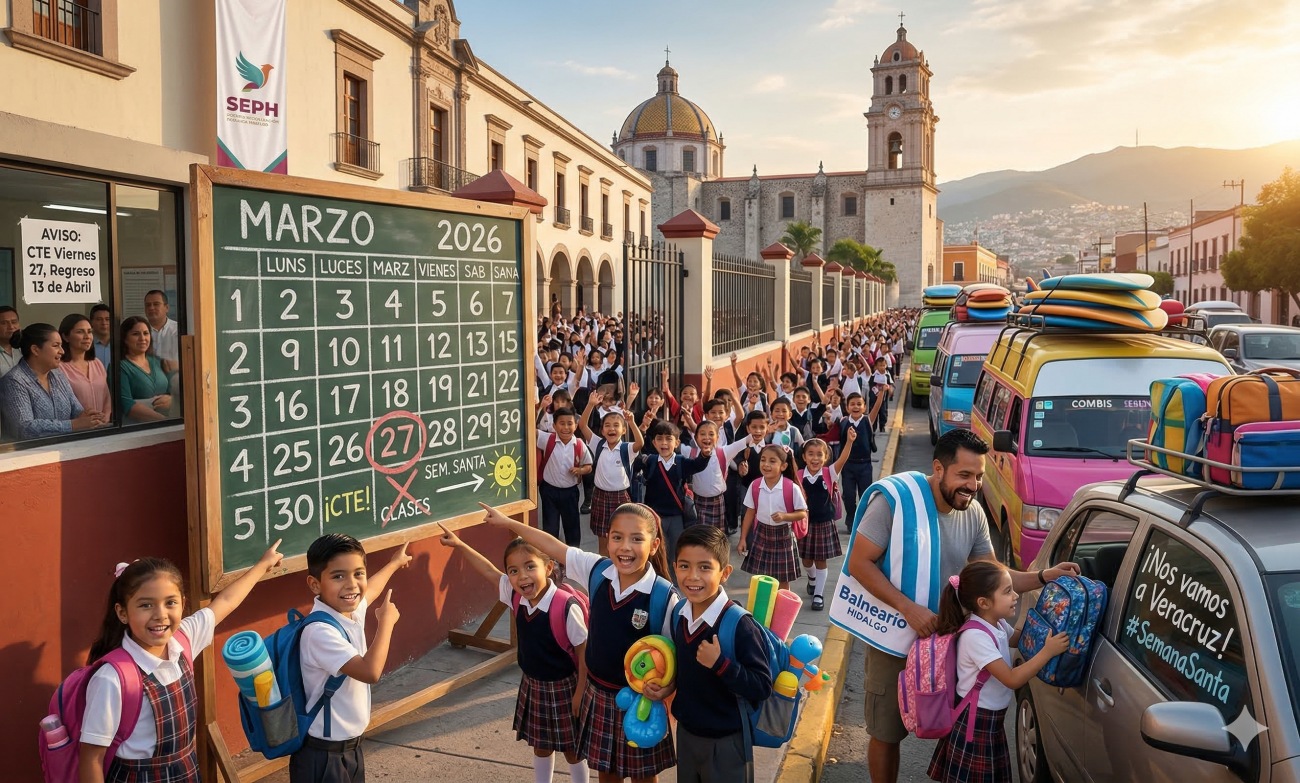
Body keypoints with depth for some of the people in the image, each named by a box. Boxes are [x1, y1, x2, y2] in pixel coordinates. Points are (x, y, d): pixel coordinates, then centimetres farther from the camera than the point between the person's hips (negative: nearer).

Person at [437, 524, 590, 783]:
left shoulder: (566, 606, -29)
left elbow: (584, 650, -20)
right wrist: (460, 545, 5)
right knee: (540, 746, 22)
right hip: (532, 685, 6)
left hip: (562, 688, -6)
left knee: (573, 750, 12)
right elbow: (490, 571, 4)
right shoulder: (516, 597, -11)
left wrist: (580, 692, -15)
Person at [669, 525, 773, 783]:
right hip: (685, 732, 6)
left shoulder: (739, 624, -24)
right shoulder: (678, 614, -4)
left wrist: (719, 664, -33)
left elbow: (762, 686, -24)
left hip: (726, 741, -6)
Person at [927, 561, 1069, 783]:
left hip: (993, 719, 9)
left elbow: (1017, 638, 23)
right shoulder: (976, 635, -27)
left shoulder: (997, 624, 0)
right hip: (975, 723, -9)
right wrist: (1047, 652, -26)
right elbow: (1012, 679, -28)